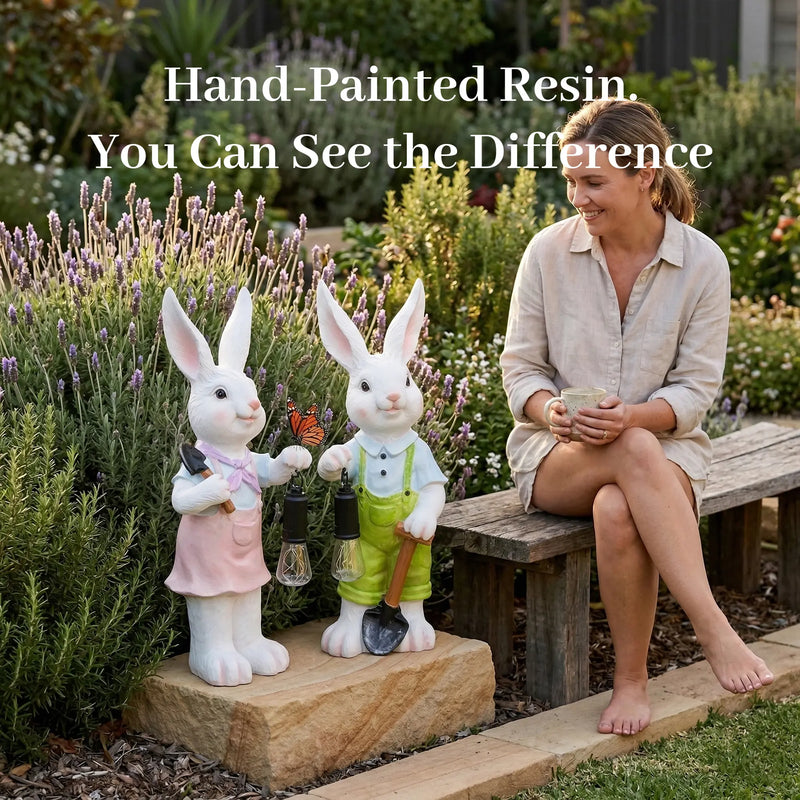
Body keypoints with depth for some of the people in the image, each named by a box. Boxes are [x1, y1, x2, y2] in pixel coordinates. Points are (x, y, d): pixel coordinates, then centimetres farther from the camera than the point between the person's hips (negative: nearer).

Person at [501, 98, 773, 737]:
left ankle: (632, 676, -19)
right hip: (555, 452, 0)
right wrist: (551, 409, -20)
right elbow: (520, 367, 3)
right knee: (634, 453, -38)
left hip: (664, 444, 0)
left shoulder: (703, 263, -5)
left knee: (618, 510, -38)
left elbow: (696, 390, -4)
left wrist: (633, 415, -24)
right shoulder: (550, 251, -2)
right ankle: (715, 633, -36)